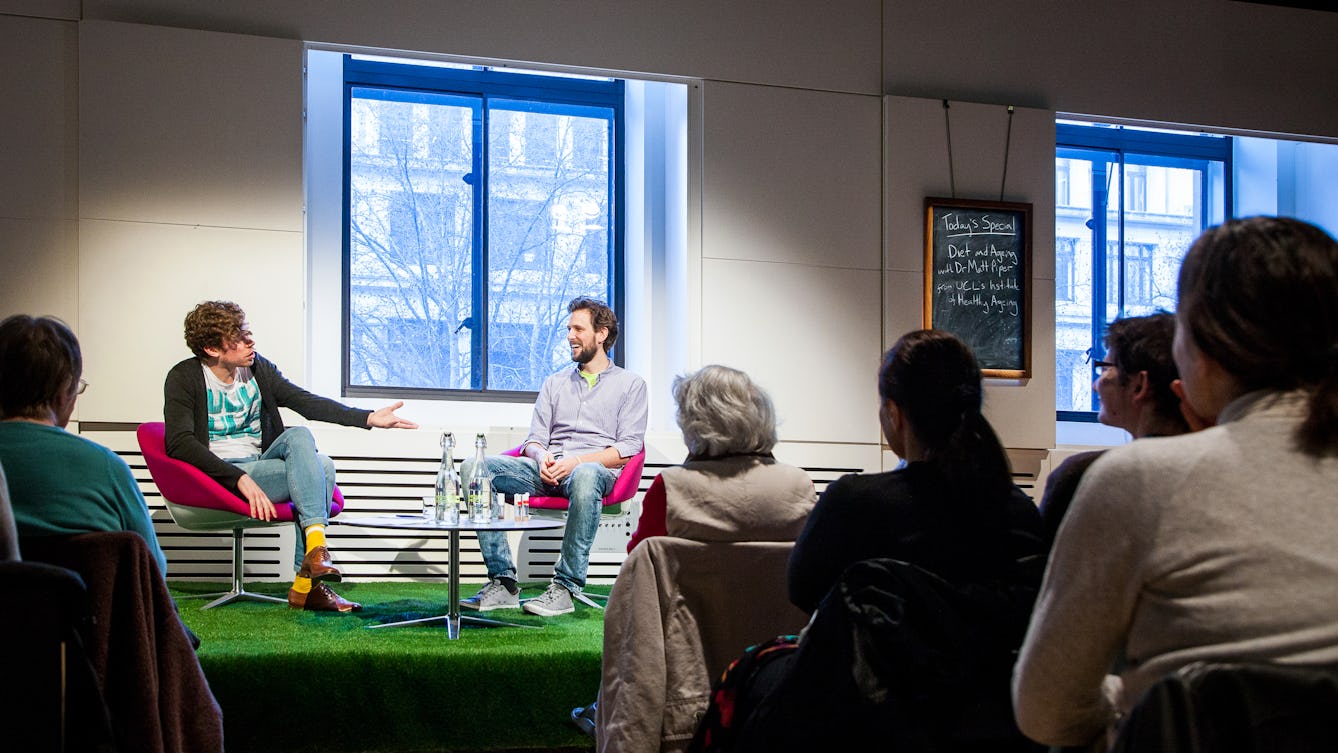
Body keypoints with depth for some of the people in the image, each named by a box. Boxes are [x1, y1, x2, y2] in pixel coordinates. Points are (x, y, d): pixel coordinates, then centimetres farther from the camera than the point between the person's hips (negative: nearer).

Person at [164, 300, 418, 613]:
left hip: (258, 465, 7)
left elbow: (306, 402, 7)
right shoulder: (184, 379, -7)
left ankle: (305, 584, -25)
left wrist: (368, 418, -5)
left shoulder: (257, 368, 10)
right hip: (219, 476, -7)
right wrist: (240, 478, -28)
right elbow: (179, 443, -18)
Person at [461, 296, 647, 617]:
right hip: (547, 471, 5)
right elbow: (534, 440, 19)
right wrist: (542, 456, -7)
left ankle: (565, 588, -38)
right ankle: (503, 583, -26)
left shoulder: (630, 384, 12)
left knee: (585, 476, -44)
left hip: (596, 469, -5)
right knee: (474, 467, -21)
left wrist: (577, 461, -15)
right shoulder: (554, 383, 26)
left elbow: (627, 449, 0)